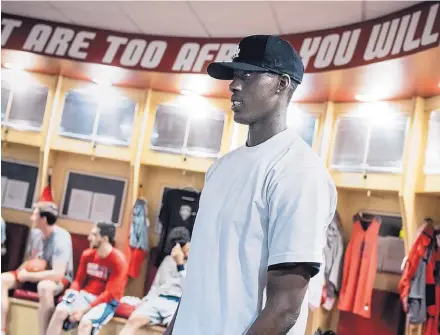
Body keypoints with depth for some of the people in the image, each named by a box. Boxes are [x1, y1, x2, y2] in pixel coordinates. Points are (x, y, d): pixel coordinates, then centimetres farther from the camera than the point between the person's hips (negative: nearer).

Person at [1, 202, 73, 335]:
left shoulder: (61, 237, -23)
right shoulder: (35, 232, -2)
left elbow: (57, 274, -30)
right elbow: (29, 260, 12)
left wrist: (27, 276, -22)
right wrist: (21, 272, -11)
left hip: (58, 279, -7)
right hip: (35, 274, 7)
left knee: (44, 286, -41)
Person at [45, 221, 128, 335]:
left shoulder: (118, 260, -14)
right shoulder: (87, 254, 5)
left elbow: (110, 293, -16)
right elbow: (79, 280, 11)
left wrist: (84, 310, -21)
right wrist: (72, 294, -13)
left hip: (106, 301, -5)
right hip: (85, 295, 5)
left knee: (86, 321, -33)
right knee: (60, 310, -23)